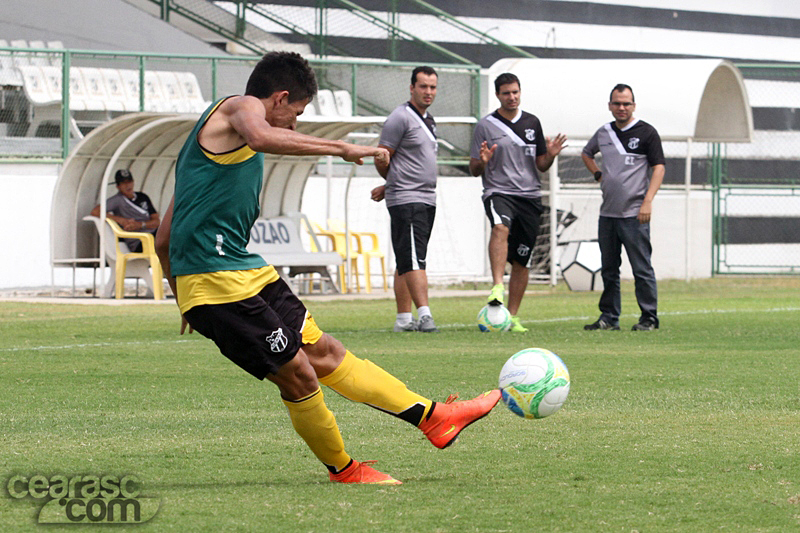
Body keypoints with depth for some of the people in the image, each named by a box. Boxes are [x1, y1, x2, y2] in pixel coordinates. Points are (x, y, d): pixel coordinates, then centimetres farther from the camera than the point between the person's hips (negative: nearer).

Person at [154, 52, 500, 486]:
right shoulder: (241, 107, -2)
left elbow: (163, 240, 27)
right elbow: (260, 138, -32)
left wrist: (188, 304, 34)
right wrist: (343, 149, -30)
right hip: (217, 281, -11)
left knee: (322, 352, 12)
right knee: (297, 374, -5)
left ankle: (434, 418, 15)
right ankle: (343, 470, 12)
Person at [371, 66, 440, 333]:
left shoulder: (428, 120, 18)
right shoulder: (400, 118, -9)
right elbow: (381, 159, -8)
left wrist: (388, 187, 17)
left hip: (427, 199, 9)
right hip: (406, 200, -9)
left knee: (406, 262, 10)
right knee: (414, 260, -15)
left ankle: (404, 318, 11)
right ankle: (424, 315, -23)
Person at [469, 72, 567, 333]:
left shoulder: (532, 123, 14)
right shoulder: (485, 126, 3)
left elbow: (541, 165, 18)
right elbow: (474, 170, 3)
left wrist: (550, 155, -3)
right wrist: (482, 161, -19)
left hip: (530, 196, 4)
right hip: (498, 192, -4)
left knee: (521, 261, 3)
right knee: (501, 227, -37)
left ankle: (512, 316, 11)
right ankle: (497, 286, -46)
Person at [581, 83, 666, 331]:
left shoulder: (646, 133, -3)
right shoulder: (603, 133, 13)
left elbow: (658, 167, -7)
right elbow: (586, 153, 33)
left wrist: (648, 201, -17)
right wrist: (598, 174, 15)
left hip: (634, 214, -6)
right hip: (607, 213, 6)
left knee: (641, 269, -6)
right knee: (608, 269, 9)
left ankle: (649, 318, 0)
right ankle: (609, 317, 16)